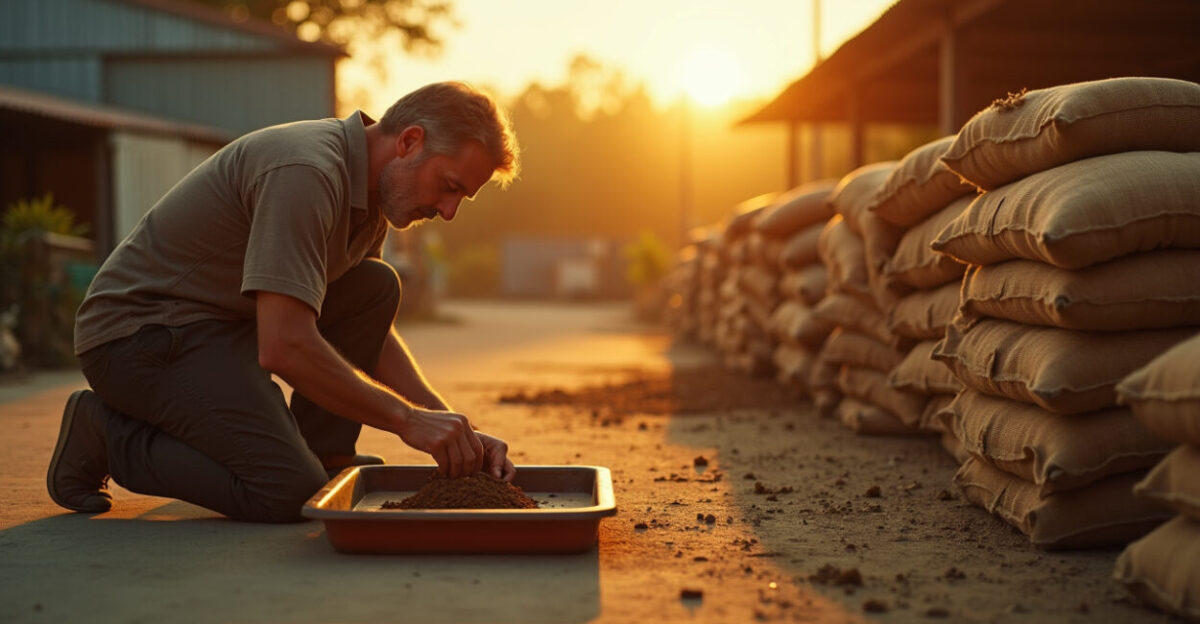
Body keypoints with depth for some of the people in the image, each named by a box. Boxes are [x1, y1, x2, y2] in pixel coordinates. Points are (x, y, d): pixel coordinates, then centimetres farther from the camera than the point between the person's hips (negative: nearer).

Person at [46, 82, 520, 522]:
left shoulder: (370, 185, 6)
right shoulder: (306, 171, -25)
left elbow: (374, 334, 14)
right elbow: (284, 347, -33)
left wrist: (455, 430, 2)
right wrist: (406, 419, -25)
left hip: (218, 321, 9)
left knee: (375, 287, 1)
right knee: (289, 493, -21)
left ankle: (321, 458, 5)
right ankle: (106, 436, -3)